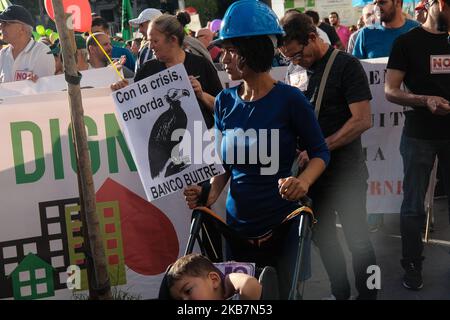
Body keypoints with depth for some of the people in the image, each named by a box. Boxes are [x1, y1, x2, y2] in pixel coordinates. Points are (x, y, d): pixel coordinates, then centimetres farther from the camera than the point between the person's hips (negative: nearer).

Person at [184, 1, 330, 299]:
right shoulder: (225, 101, 0)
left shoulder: (289, 98, -13)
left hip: (282, 224, -4)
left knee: (286, 293, 11)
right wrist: (210, 194, -10)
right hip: (238, 224, 4)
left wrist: (304, 182, -24)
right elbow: (225, 164, 8)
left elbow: (320, 152, -4)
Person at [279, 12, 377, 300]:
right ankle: (340, 293, 31)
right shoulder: (303, 70, 8)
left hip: (345, 173, -6)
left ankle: (367, 295, 22)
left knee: (357, 239, 4)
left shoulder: (346, 65, -11)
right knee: (323, 237, 14)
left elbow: (362, 120, -18)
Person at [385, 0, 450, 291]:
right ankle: (413, 265, 17)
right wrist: (424, 100, -23)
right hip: (420, 134, -3)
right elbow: (390, 91, -7)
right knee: (414, 205, 4)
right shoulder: (408, 42, -2)